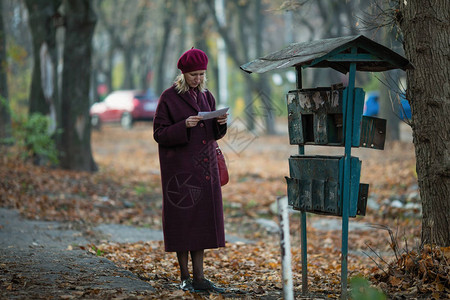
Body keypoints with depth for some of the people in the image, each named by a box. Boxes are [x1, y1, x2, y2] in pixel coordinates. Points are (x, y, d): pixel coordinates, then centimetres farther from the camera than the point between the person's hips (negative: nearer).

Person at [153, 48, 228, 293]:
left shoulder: (207, 96, 11)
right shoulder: (169, 98, -6)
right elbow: (159, 134, -7)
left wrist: (221, 123, -7)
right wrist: (184, 126, -22)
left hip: (205, 167, 5)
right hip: (180, 168, -5)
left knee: (202, 219, 5)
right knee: (182, 219, -2)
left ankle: (199, 277, 8)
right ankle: (185, 278, 7)